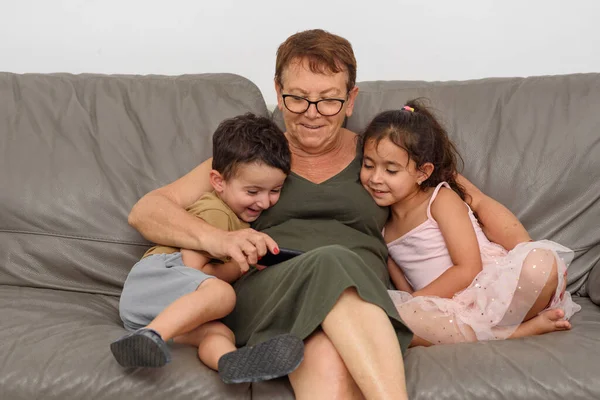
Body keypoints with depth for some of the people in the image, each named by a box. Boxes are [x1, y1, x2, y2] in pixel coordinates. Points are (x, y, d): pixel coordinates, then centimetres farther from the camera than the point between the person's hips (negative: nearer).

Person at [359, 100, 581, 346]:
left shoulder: (442, 199, 0)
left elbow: (468, 269, -10)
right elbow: (405, 290, 13)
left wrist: (416, 299, -12)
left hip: (493, 290, -4)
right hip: (448, 311, 5)